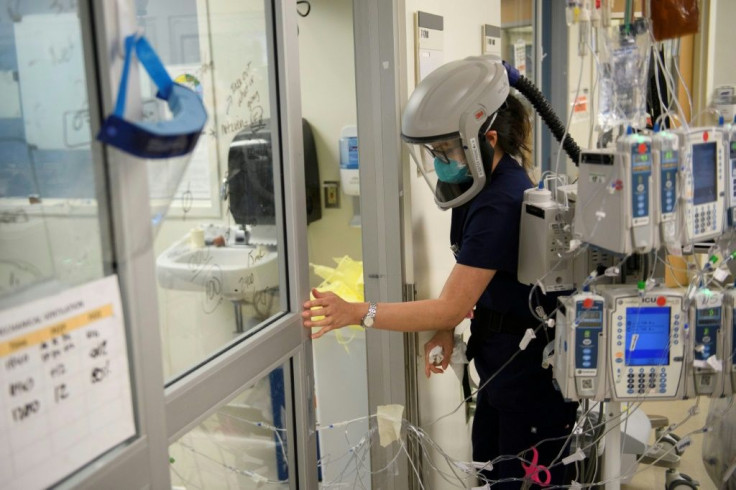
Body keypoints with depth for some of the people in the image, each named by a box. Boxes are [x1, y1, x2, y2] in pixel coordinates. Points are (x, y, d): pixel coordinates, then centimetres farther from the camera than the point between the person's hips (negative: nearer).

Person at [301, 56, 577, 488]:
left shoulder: (499, 205, -27)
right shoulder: (489, 186, 3)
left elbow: (451, 307, -25)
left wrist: (355, 314, -28)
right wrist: (447, 328, -7)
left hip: (532, 373, -9)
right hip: (504, 366, 9)